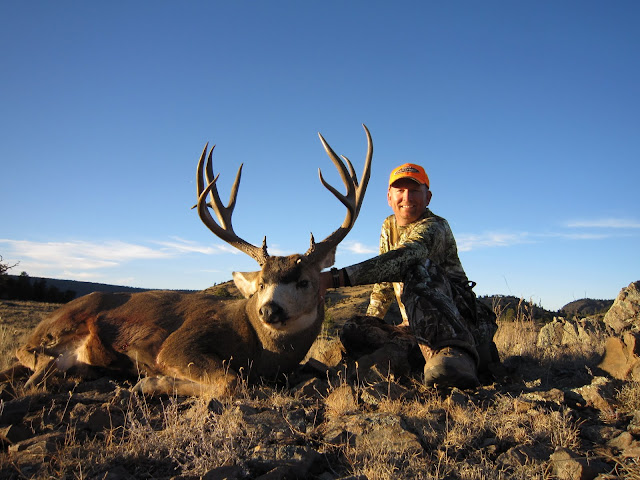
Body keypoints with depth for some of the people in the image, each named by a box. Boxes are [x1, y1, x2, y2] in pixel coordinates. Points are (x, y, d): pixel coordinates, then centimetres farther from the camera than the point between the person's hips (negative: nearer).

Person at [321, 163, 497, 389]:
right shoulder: (389, 226, 12)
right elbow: (385, 280, 20)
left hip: (457, 322, -9)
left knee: (417, 271, -30)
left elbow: (401, 259, -37)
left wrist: (335, 278, -47)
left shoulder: (435, 226, -16)